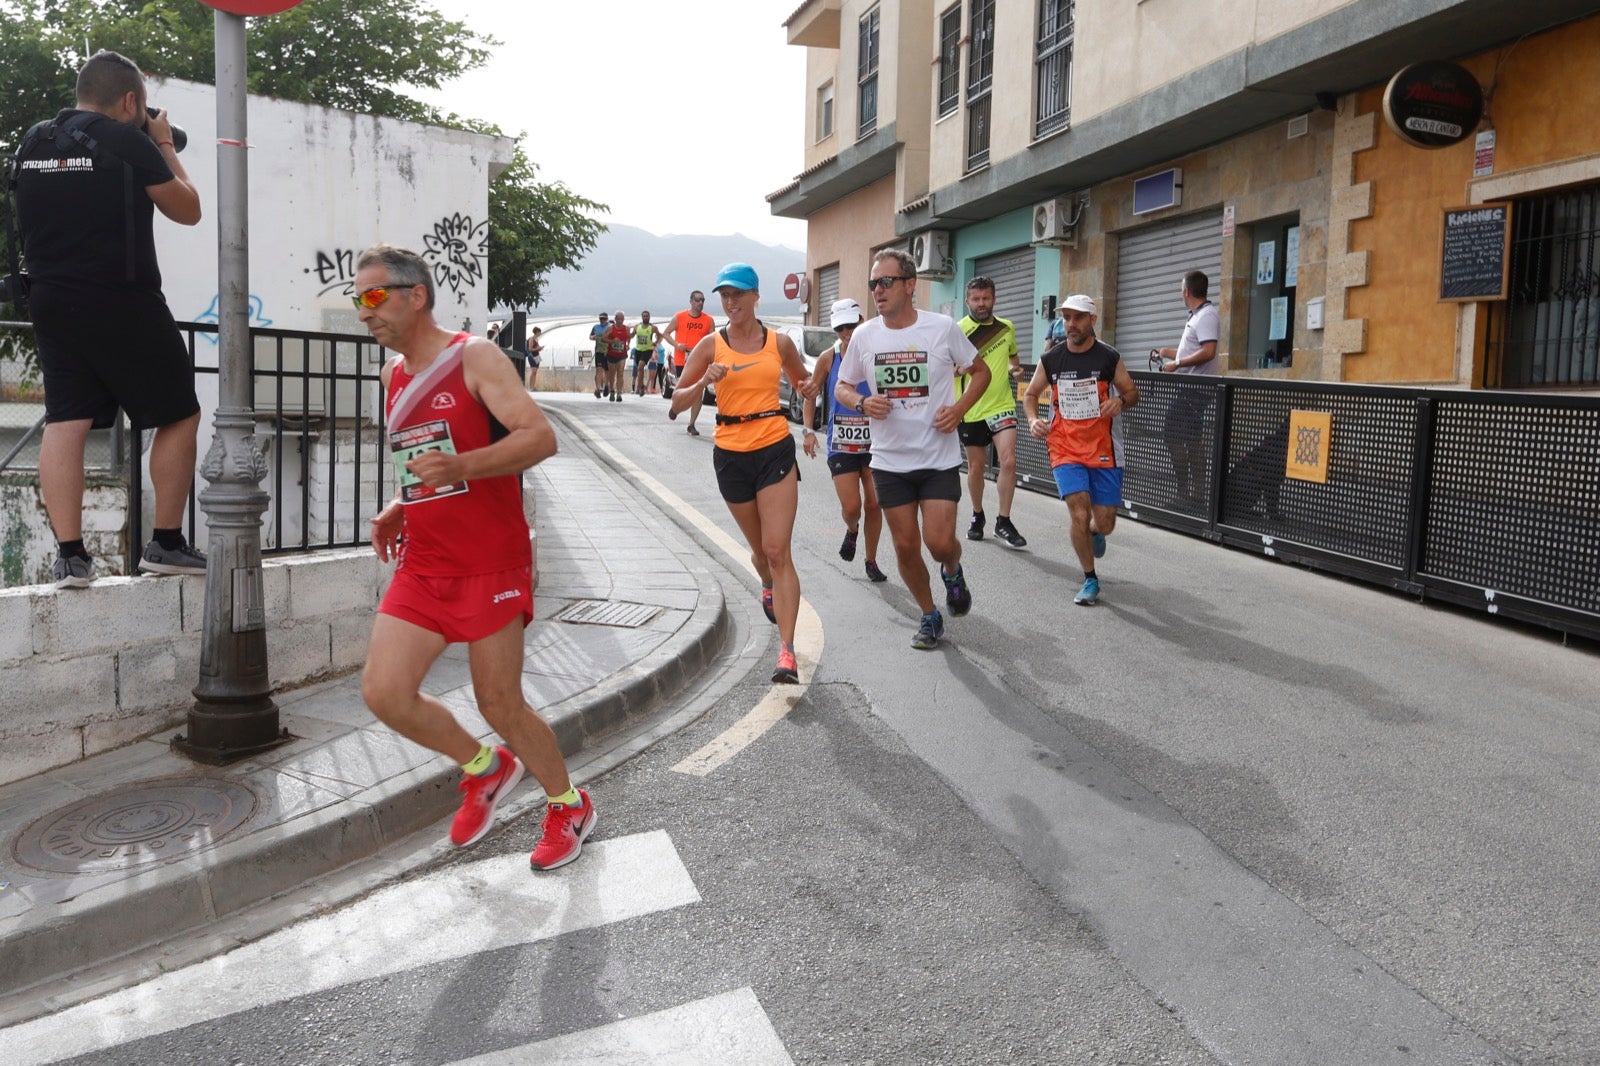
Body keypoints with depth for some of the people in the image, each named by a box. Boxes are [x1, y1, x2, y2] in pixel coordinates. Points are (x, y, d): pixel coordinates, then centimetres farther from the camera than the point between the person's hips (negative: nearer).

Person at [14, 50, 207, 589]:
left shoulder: (33, 141, 10)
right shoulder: (129, 142, -9)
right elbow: (188, 211, 1)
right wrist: (165, 145, 13)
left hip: (52, 301, 6)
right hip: (123, 303, -6)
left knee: (64, 422, 3)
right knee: (179, 417, 7)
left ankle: (70, 555, -1)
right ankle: (165, 544, 8)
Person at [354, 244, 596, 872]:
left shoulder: (474, 358, -8)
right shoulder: (393, 377, 13)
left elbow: (540, 437, -20)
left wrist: (459, 468, -33)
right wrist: (400, 509, 8)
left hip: (490, 567, -6)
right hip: (421, 567, 7)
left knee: (500, 706, 0)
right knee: (383, 692, -5)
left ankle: (570, 808, 25)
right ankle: (485, 769, 21)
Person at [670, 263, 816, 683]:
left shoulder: (779, 343, 2)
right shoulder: (710, 346, 1)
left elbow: (802, 382, 19)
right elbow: (677, 403, 0)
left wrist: (808, 389, -5)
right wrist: (704, 381, -19)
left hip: (775, 450, -2)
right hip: (731, 455, 2)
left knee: (777, 551, -12)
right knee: (761, 549, 17)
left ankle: (786, 651, -15)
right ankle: (769, 587, 54)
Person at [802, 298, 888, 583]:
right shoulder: (828, 358, -1)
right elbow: (811, 394, 9)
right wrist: (808, 430, -3)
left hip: (874, 442, 0)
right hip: (840, 444, 0)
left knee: (873, 504, 4)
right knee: (851, 508, -8)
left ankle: (871, 561, 23)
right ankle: (852, 530, 30)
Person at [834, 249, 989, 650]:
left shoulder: (943, 327, -7)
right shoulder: (864, 335, -1)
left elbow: (981, 371, 6)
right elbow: (842, 387, 11)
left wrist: (960, 408, -10)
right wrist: (862, 402, -12)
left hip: (940, 458, -2)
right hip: (890, 462, 2)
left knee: (940, 542, -9)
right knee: (906, 546, 7)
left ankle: (952, 571, 29)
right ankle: (930, 616, 29)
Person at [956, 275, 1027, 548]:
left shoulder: (1007, 328, 6)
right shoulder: (958, 331, -7)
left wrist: (1016, 367, 3)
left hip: (1001, 405, 2)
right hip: (971, 410, -2)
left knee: (1008, 460, -12)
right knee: (976, 467, 10)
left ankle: (1004, 522, 1)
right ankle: (977, 516, 32)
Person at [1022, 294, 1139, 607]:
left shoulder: (1109, 357, -5)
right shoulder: (1050, 359, -1)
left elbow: (1132, 392, 6)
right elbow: (1030, 394, 12)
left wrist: (1120, 401, -17)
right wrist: (1033, 420, -8)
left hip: (1104, 450, 0)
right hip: (1065, 449, 0)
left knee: (1104, 523, 2)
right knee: (1079, 514, -14)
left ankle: (1095, 532, 43)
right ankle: (1090, 579, 6)